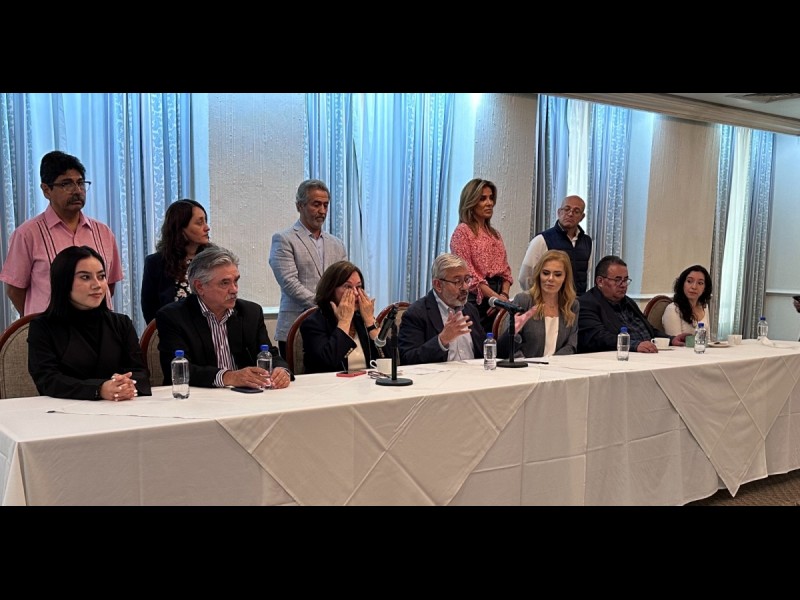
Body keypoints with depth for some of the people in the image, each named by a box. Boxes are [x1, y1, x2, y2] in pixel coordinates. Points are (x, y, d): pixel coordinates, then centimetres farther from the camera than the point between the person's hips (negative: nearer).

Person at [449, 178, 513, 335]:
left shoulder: (495, 234, 17)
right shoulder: (462, 231, -4)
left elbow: (505, 270, 13)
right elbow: (467, 273, -12)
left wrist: (504, 295, -6)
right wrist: (495, 296, -16)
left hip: (496, 303, 6)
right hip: (475, 299, -6)